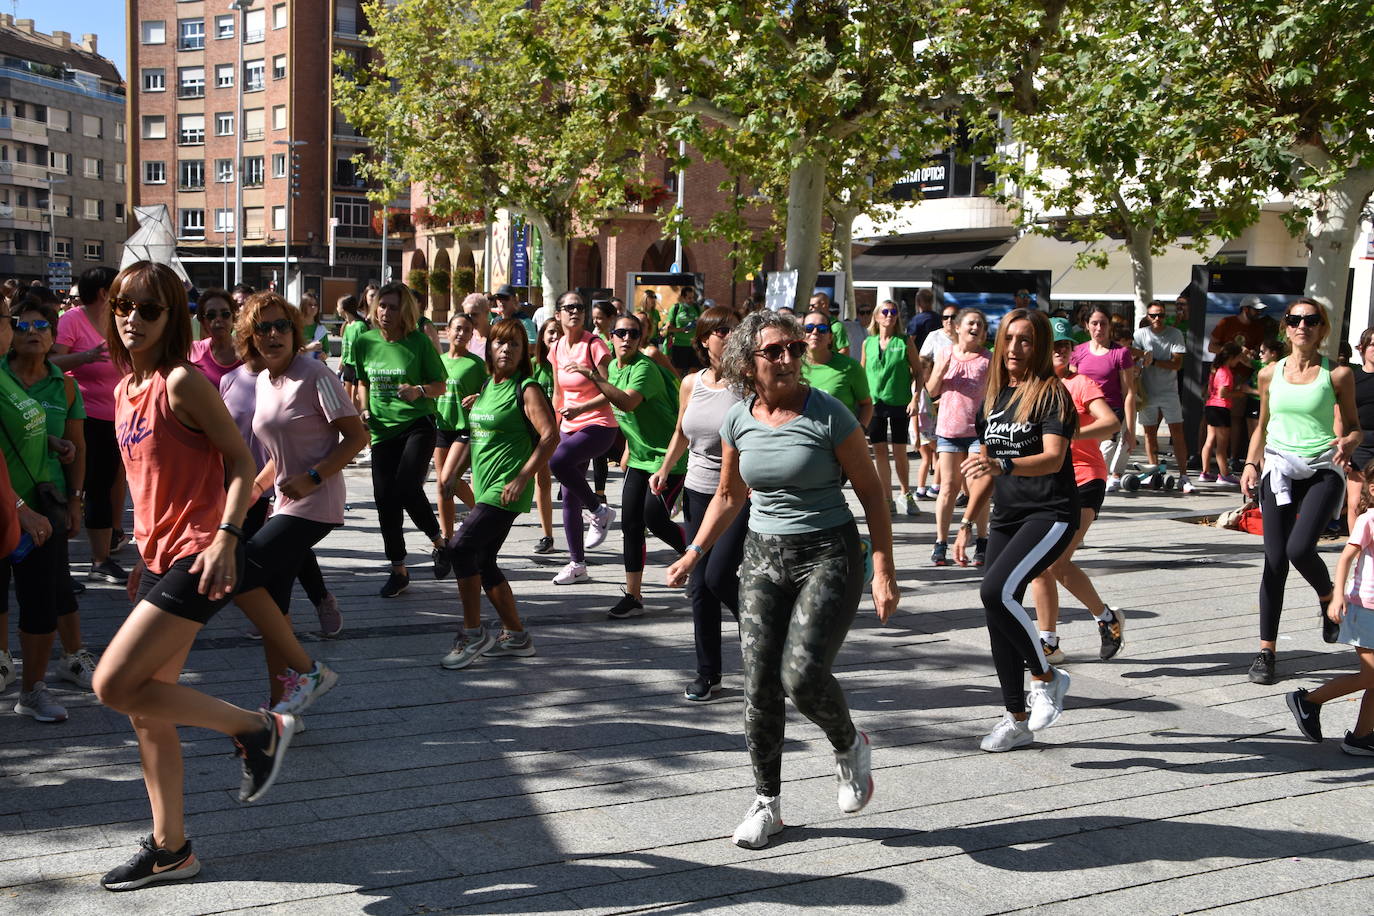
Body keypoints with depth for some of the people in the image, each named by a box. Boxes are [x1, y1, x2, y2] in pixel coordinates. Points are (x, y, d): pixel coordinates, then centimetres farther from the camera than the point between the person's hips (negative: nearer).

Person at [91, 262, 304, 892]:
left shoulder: (182, 382, -12)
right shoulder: (126, 390, 14)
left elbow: (240, 460, -13)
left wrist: (225, 539, -23)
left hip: (198, 557, -9)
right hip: (160, 557, 9)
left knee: (114, 684, -15)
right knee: (147, 712, 11)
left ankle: (257, 728, 0)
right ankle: (169, 848, 23)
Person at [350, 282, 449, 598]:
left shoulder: (418, 341, -5)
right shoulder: (365, 341, 4)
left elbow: (441, 385, 0)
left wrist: (419, 390, -19)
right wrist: (364, 409, 2)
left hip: (418, 423, -4)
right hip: (382, 429, 4)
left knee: (407, 489, -19)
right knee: (385, 499, 1)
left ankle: (439, 541, 9)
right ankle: (398, 570, 16)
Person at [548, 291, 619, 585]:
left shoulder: (594, 345, -11)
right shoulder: (557, 348, 8)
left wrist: (580, 408, -26)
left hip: (599, 425, -7)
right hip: (570, 427, 7)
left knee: (557, 460, -32)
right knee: (569, 496, 7)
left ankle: (600, 510, -10)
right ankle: (577, 565, 18)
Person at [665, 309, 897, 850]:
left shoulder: (828, 415, -11)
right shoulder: (738, 421, 2)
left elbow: (871, 494, -6)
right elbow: (729, 496, 18)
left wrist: (884, 573, -11)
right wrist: (694, 553, 12)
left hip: (829, 555, -4)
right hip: (763, 558, 5)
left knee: (802, 674, -20)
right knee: (758, 684, 1)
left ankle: (850, 747, 13)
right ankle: (766, 803, 18)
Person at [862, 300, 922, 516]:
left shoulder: (905, 341, 0)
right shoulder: (867, 343, 6)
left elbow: (917, 371, 2)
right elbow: (862, 374, 14)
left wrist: (915, 398, -7)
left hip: (900, 403, -2)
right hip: (874, 402, 2)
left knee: (899, 451, 2)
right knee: (879, 451, 3)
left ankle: (906, 494, 22)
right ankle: (887, 500, 12)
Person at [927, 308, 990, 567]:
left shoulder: (988, 360, 1)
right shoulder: (945, 354, 6)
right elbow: (932, 391, 5)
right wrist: (942, 369, -12)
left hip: (979, 429, -1)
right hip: (948, 428, 1)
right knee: (949, 486, 2)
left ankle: (981, 543, 10)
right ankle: (941, 543, 7)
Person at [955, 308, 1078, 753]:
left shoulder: (1051, 394, -8)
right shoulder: (994, 396, 13)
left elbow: (1053, 458, -22)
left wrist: (1003, 465, -39)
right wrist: (967, 524, 15)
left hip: (1050, 515, -7)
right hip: (1006, 517, 7)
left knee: (996, 591, -26)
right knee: (998, 616, 5)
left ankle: (1046, 676, -3)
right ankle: (1017, 720, 18)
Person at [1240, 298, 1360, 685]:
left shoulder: (1337, 374, 0)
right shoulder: (1270, 374, 8)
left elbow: (1354, 426, 6)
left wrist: (1349, 442, -17)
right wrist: (1251, 464, 5)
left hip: (1322, 469, -3)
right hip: (1279, 469, 3)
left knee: (1300, 549, -21)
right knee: (1275, 560, 0)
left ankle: (1328, 599, 14)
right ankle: (1266, 650, 8)